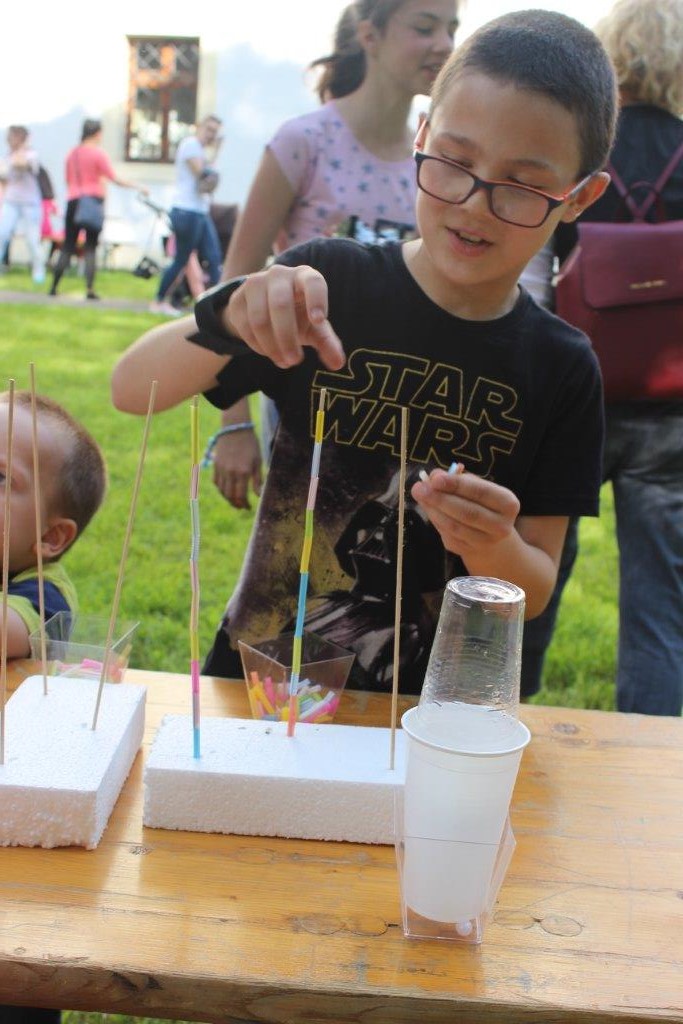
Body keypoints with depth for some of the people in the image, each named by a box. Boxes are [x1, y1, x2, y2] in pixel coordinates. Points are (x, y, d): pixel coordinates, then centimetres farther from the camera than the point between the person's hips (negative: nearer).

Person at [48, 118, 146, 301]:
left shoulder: (72, 153, 11)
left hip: (73, 202, 4)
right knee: (91, 248, -2)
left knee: (67, 247, 8)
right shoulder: (98, 152, -4)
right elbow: (115, 178, -9)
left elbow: (68, 180, 16)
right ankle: (90, 289, -9)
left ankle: (54, 287, 6)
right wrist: (138, 186, -4)